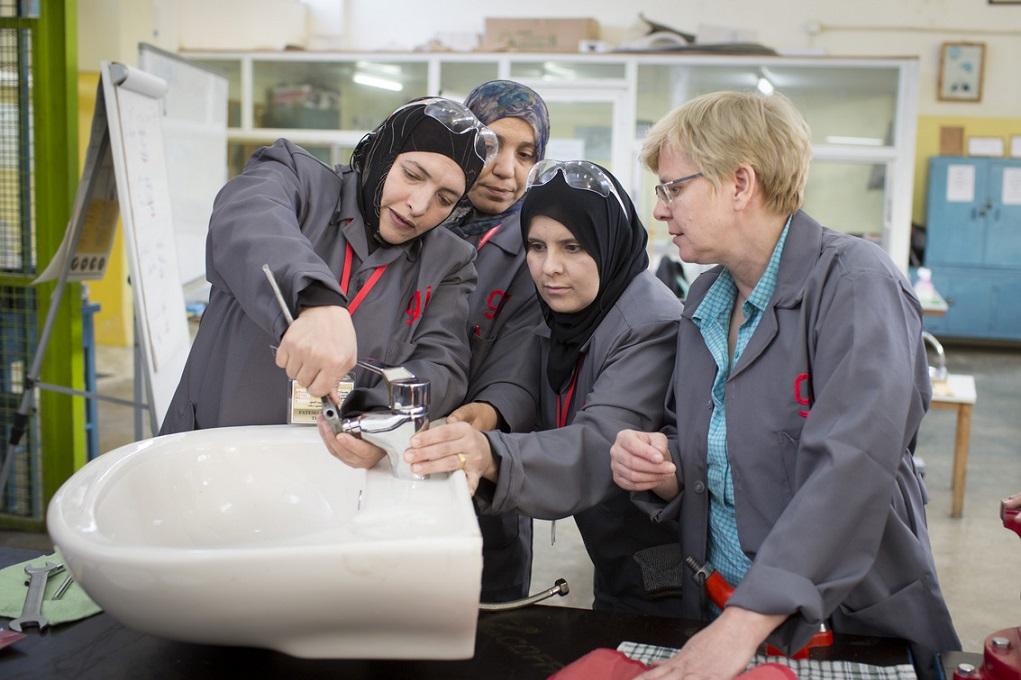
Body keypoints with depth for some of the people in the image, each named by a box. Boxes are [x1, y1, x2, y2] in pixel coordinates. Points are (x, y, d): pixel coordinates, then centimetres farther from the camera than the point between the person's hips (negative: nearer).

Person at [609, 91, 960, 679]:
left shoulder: (853, 282, -13)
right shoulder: (706, 299, 7)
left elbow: (852, 466, -25)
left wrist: (742, 626, -31)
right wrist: (663, 469, -7)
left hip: (855, 620, -5)